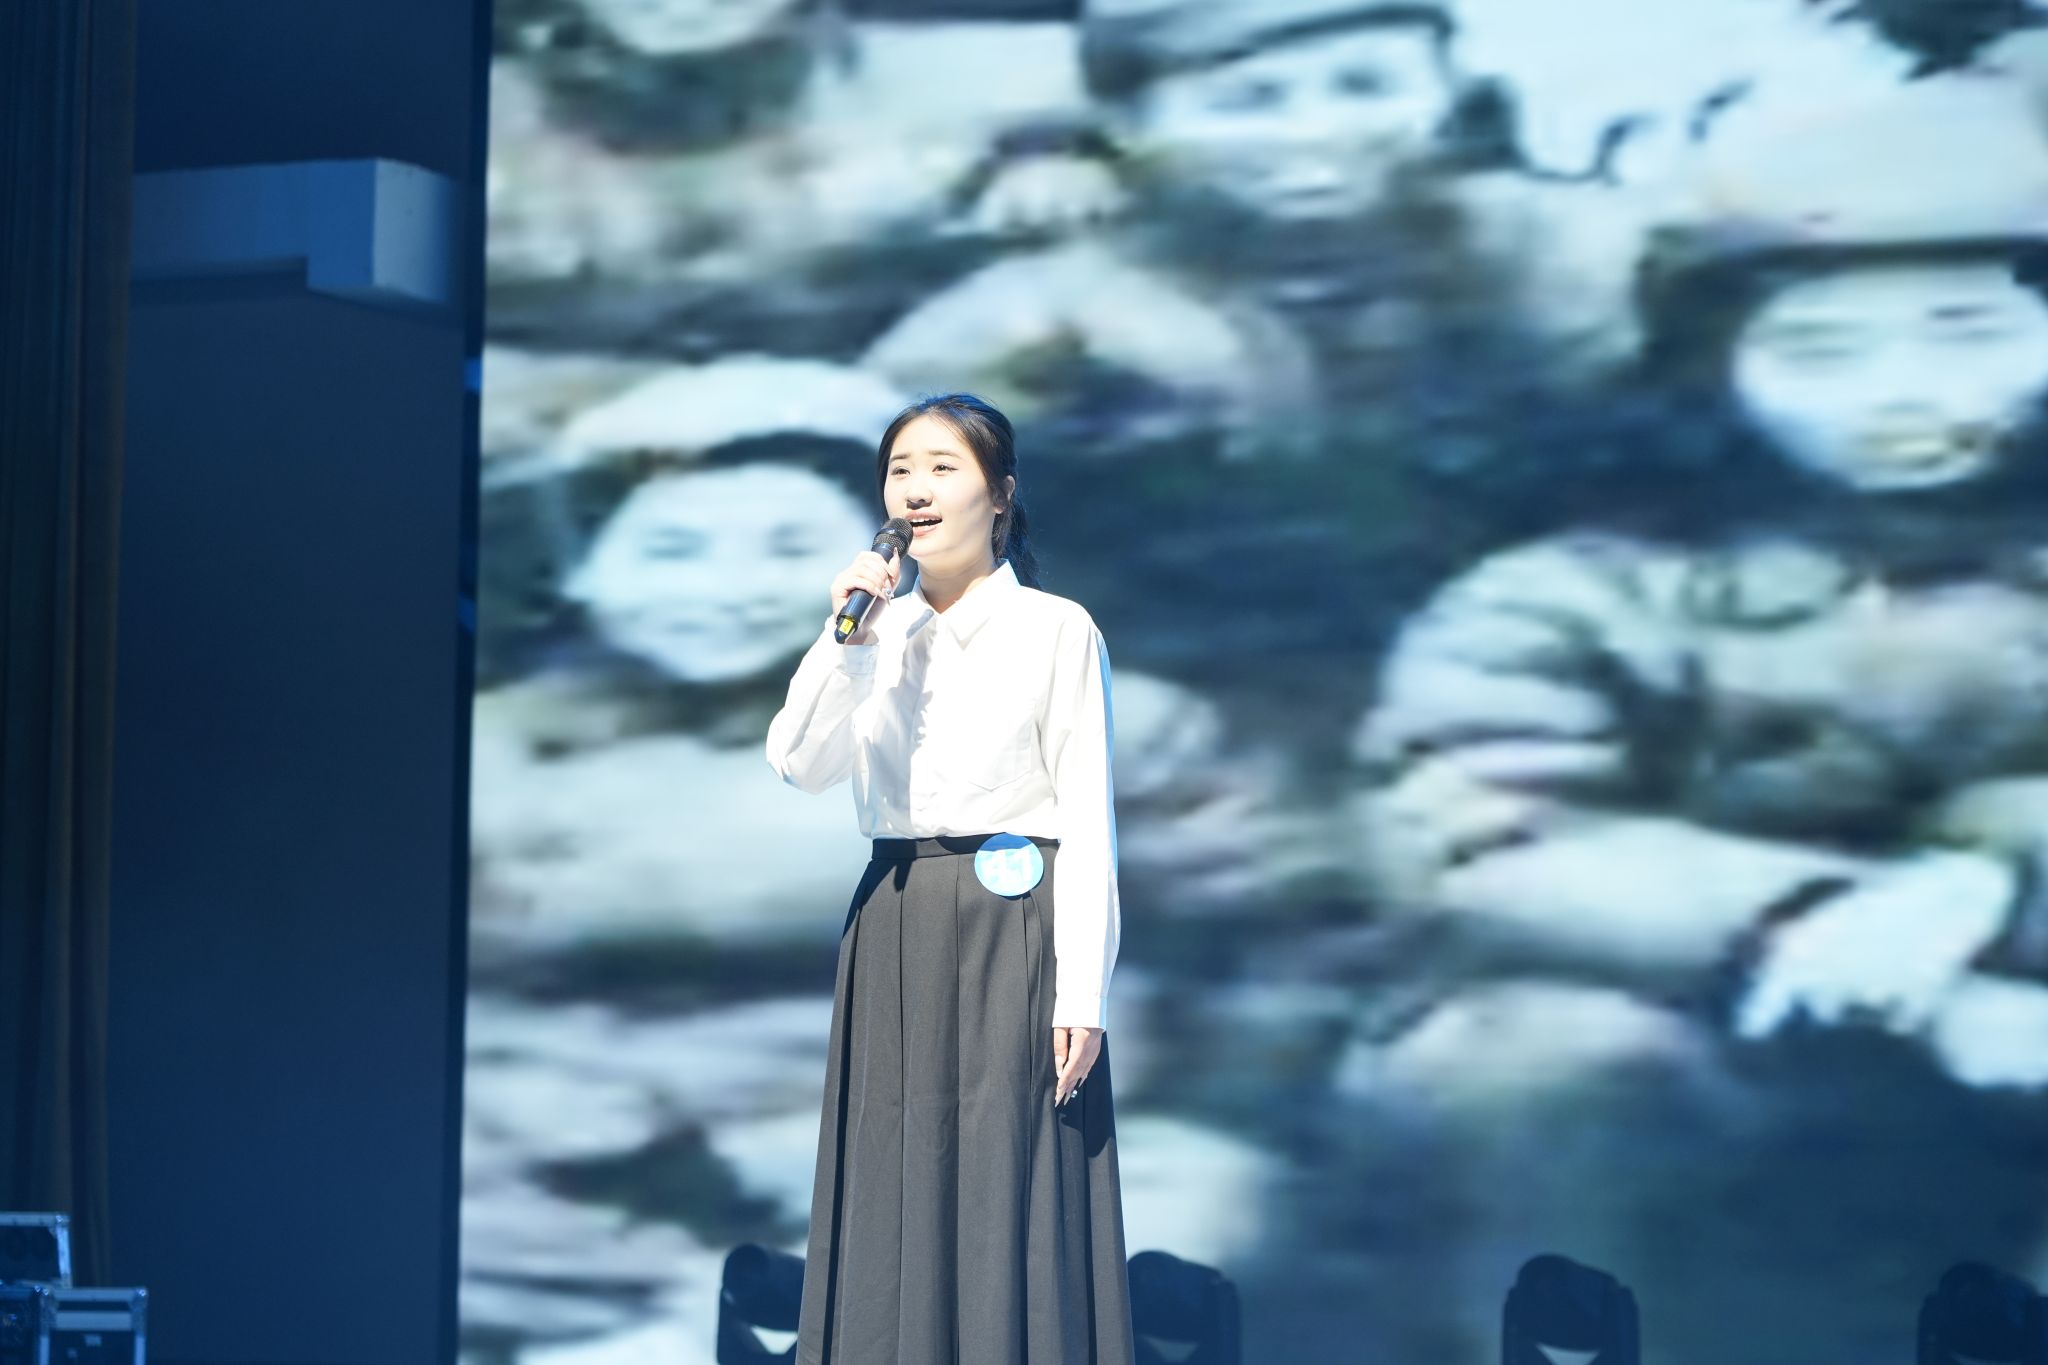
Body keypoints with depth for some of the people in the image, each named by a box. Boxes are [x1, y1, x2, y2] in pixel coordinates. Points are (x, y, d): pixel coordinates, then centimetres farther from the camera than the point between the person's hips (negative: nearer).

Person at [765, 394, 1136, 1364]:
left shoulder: (1057, 631, -2)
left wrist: (1082, 993, -12)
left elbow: (1087, 822, -6)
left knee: (1010, 1201, -5)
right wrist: (846, 639, -13)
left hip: (1011, 929, -5)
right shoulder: (878, 629, 11)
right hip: (894, 930, 5)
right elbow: (800, 766, -1)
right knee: (896, 1191, 6)